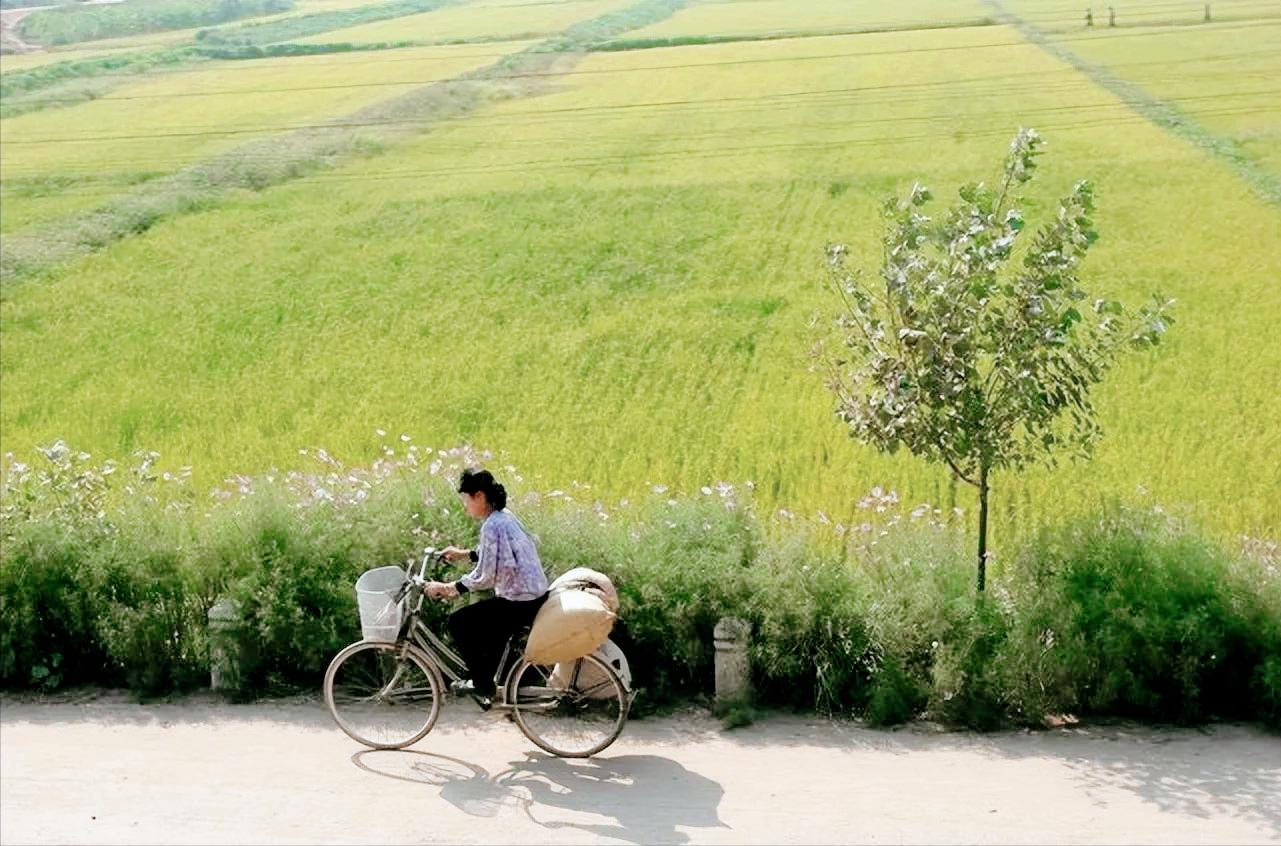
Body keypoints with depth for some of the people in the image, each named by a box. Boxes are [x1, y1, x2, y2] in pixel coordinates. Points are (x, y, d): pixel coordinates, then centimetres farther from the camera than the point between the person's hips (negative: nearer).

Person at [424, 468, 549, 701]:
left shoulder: (492, 526, -20)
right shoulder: (505, 516, 8)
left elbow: (484, 577, -20)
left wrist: (446, 588, -12)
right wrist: (464, 554, 31)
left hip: (520, 604, -10)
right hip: (537, 596, 10)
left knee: (458, 623, 1)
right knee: (491, 624, 31)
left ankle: (483, 684, 10)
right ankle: (487, 682, 37)